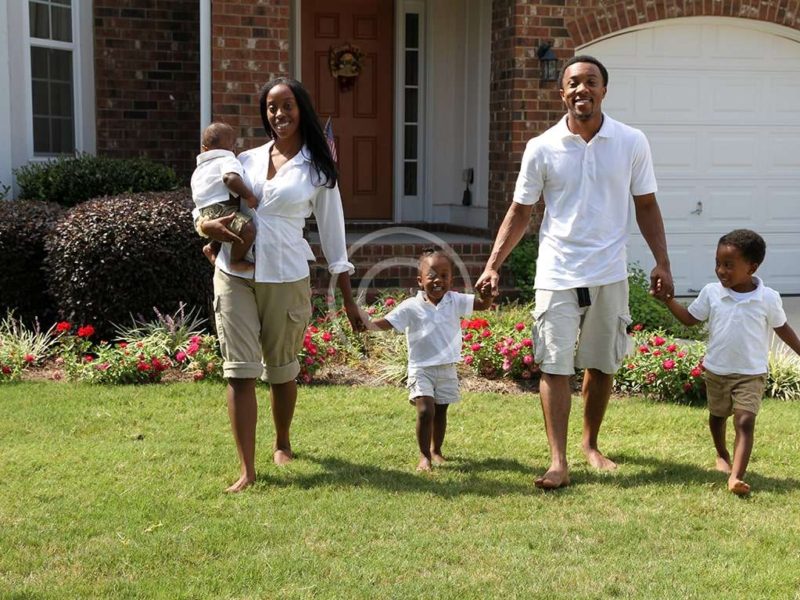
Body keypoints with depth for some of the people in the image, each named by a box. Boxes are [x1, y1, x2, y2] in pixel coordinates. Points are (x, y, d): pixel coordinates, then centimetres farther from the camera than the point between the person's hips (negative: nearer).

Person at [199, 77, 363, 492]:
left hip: (285, 279, -2)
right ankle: (247, 470, -4)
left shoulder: (317, 170, 2)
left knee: (282, 370, 12)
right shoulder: (247, 160, 10)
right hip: (234, 275, 2)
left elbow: (332, 233, 4)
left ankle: (282, 444, 37)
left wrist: (348, 300, 1)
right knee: (239, 370, -6)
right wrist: (208, 226, -8)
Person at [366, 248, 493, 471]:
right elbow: (387, 322, -14)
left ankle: (436, 450, 34)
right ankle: (424, 456, -2)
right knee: (425, 411, -16)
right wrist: (366, 324, -33)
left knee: (440, 412, 14)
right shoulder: (411, 307, -9)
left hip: (447, 369, 3)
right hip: (421, 369, -3)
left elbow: (483, 304, -3)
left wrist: (487, 292, -26)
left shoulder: (455, 301, -2)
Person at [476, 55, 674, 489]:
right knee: (555, 366, -5)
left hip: (609, 274, 2)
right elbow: (519, 213, 3)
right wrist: (493, 264, -5)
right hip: (557, 274, -1)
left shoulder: (632, 143, 0)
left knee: (602, 365, 12)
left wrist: (662, 262, 0)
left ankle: (591, 445, 30)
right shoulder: (541, 149, -3)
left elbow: (646, 207, 7)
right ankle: (558, 462, -4)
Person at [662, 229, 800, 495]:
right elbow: (690, 318, 3)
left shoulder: (768, 298, -12)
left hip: (751, 373, -3)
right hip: (716, 371, 3)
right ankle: (722, 455, 49)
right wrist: (668, 299, -9)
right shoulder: (711, 293, -8)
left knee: (745, 422, -16)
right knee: (717, 416, 22)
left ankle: (736, 477, -23)